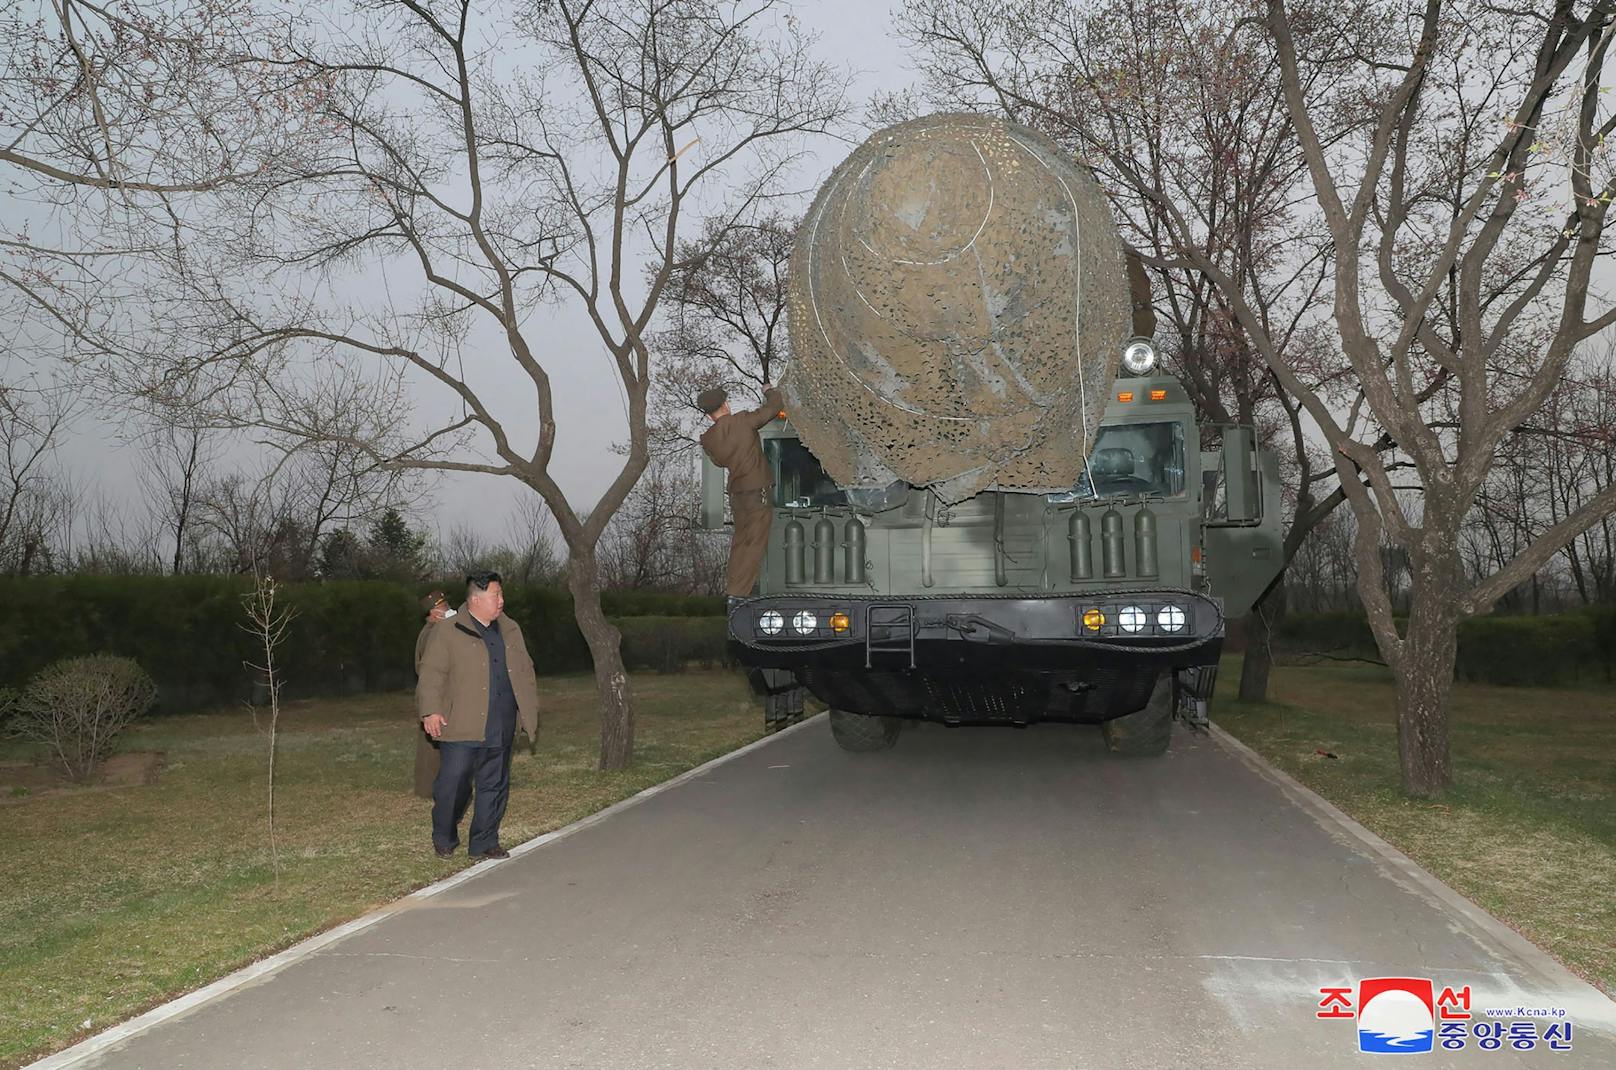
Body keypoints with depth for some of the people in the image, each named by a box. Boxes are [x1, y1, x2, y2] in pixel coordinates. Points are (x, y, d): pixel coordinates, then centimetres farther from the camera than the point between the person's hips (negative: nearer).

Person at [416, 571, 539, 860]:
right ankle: (444, 840, 21)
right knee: (453, 785, 0)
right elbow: (431, 673, -8)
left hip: (501, 729, 5)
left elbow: (526, 672, 18)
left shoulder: (511, 630, 13)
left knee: (495, 787, 9)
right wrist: (430, 710, -17)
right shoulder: (447, 632, -3)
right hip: (462, 728, -5)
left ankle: (484, 843, 20)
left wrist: (529, 712, 14)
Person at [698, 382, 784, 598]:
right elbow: (775, 405, -2)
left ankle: (732, 588, 22)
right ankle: (737, 593, -5)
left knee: (740, 542, 18)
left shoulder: (708, 439, 0)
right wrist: (769, 390, 18)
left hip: (736, 494, 6)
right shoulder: (743, 421, -11)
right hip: (758, 492, -6)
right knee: (754, 544, -3)